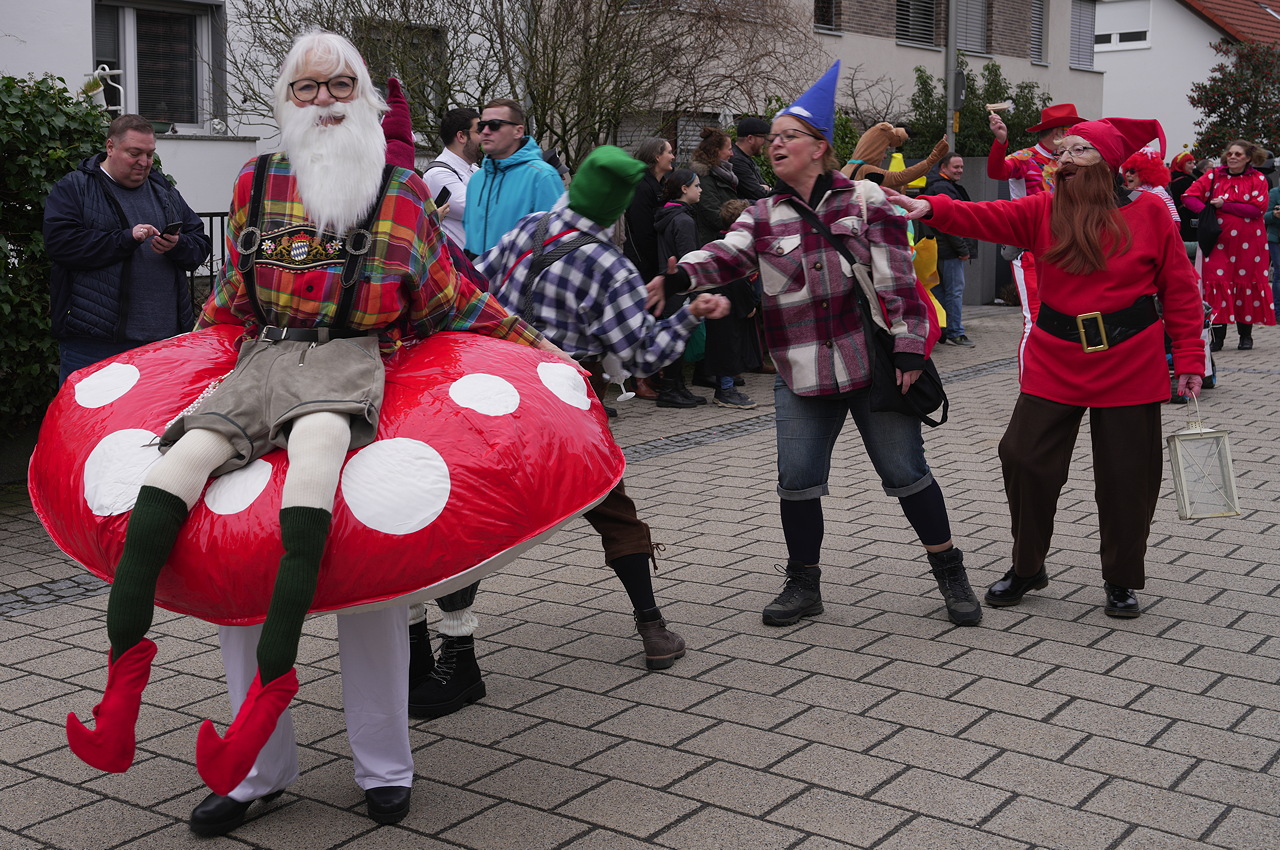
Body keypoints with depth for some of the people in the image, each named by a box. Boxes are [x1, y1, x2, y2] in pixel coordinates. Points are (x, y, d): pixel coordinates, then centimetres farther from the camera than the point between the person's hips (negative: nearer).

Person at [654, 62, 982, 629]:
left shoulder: (864, 198, -1)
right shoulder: (763, 216, 7)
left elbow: (896, 276, -5)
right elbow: (727, 255, -11)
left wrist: (908, 345, -11)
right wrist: (678, 277, -31)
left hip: (872, 364, -2)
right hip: (801, 373, 3)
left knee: (905, 471, 4)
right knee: (797, 479, 1)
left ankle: (950, 575, 21)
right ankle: (803, 585, 19)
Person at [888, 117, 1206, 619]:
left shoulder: (1148, 212, -2)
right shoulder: (1044, 211, 4)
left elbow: (1180, 289, 0)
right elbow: (987, 217, -10)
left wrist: (1190, 358, -2)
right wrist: (931, 209, -28)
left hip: (1130, 366, -2)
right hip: (1055, 365, 2)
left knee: (1127, 474, 5)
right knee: (1025, 457, -1)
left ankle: (1122, 582, 24)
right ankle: (1027, 568, 20)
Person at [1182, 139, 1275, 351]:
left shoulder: (1258, 179, 2)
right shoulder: (1214, 176, 6)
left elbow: (1258, 209, -10)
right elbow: (1188, 197, 2)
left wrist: (1225, 205, -15)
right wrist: (1207, 212, -15)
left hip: (1249, 242, -1)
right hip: (1219, 240, 1)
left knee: (1247, 282, 4)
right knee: (1218, 282, -5)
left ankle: (1246, 335, 15)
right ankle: (1218, 336, 0)